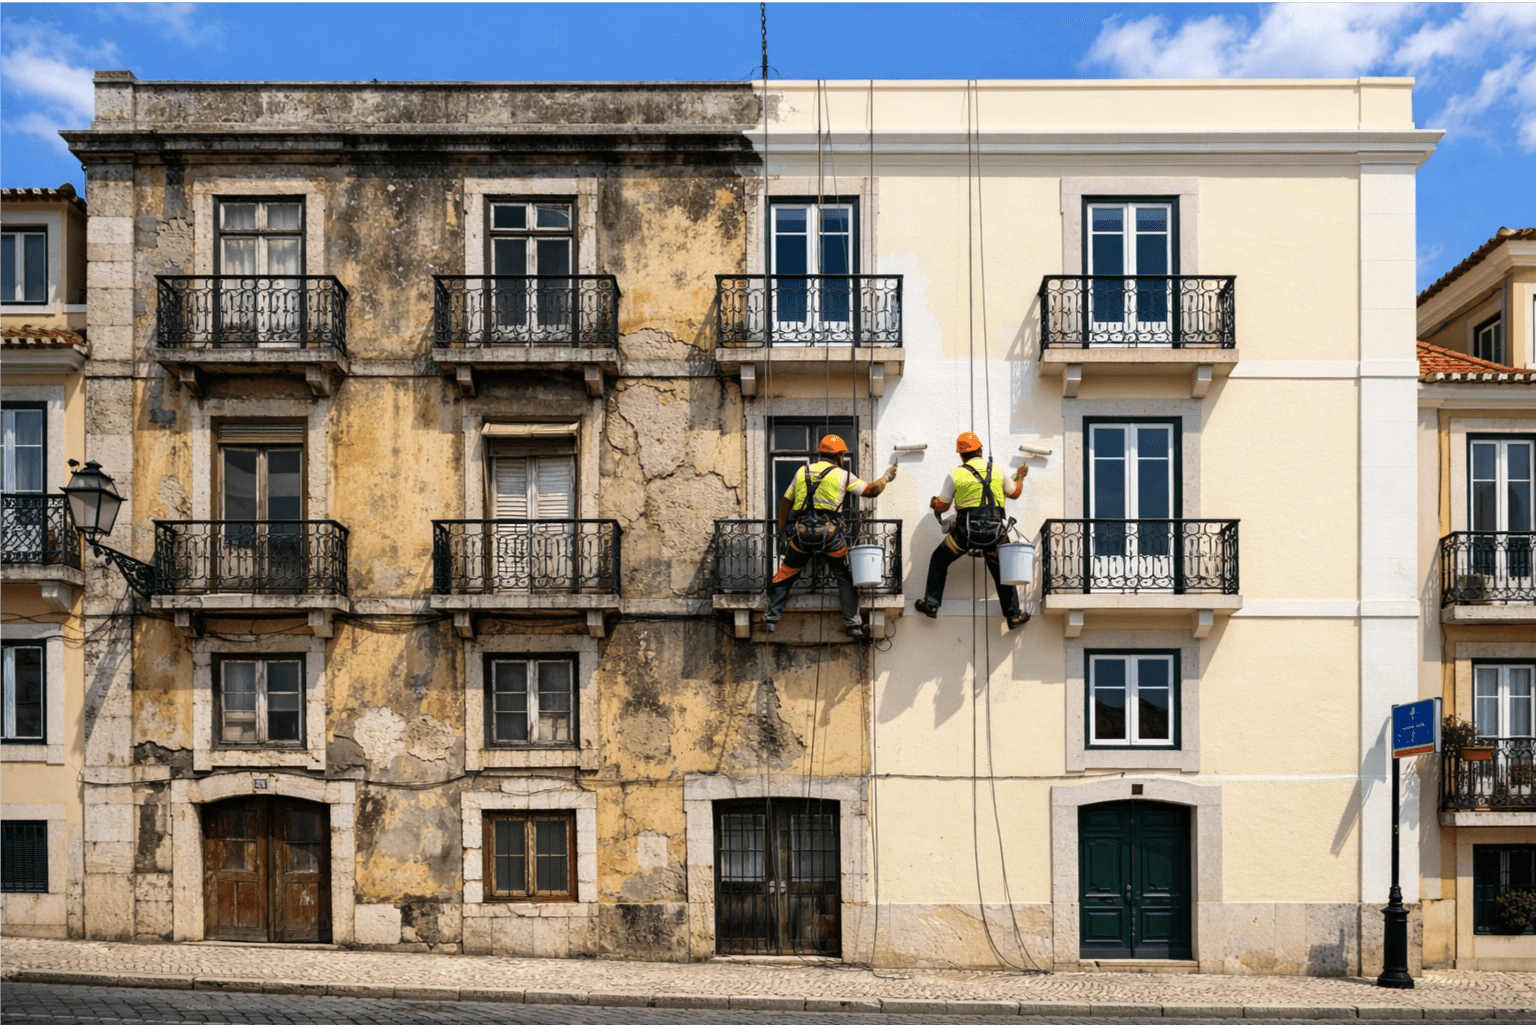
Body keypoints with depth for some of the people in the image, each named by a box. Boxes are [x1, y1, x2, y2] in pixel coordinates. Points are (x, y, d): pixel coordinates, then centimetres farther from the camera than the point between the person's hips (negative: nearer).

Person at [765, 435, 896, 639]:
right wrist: (886, 478, 26)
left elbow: (786, 501, 17)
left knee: (786, 574, 16)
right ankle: (852, 624, 9)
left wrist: (782, 528, 28)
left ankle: (771, 618, 14)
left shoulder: (803, 472, 13)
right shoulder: (842, 475, 3)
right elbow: (871, 491, 7)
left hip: (801, 535, 3)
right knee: (846, 578, 11)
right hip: (830, 534, -3)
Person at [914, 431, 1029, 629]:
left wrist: (934, 504, 32)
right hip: (994, 531, 3)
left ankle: (931, 603, 16)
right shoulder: (997, 470, 8)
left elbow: (942, 506, 8)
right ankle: (1014, 615, 25)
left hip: (966, 531, -2)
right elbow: (1014, 493, 23)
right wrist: (1020, 477, 43)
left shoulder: (956, 474, 0)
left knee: (939, 560, 19)